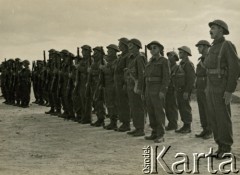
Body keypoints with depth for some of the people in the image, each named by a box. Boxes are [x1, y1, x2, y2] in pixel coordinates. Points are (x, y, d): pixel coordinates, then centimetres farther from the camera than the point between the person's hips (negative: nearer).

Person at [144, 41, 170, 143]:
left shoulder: (164, 61, -4)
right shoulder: (150, 62, 19)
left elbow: (166, 77, -11)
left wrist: (162, 91, -20)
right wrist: (145, 91, 14)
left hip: (158, 90, -7)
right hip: (149, 89, 7)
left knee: (159, 112, -8)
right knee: (151, 112, 7)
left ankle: (161, 135, -5)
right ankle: (155, 133, 14)